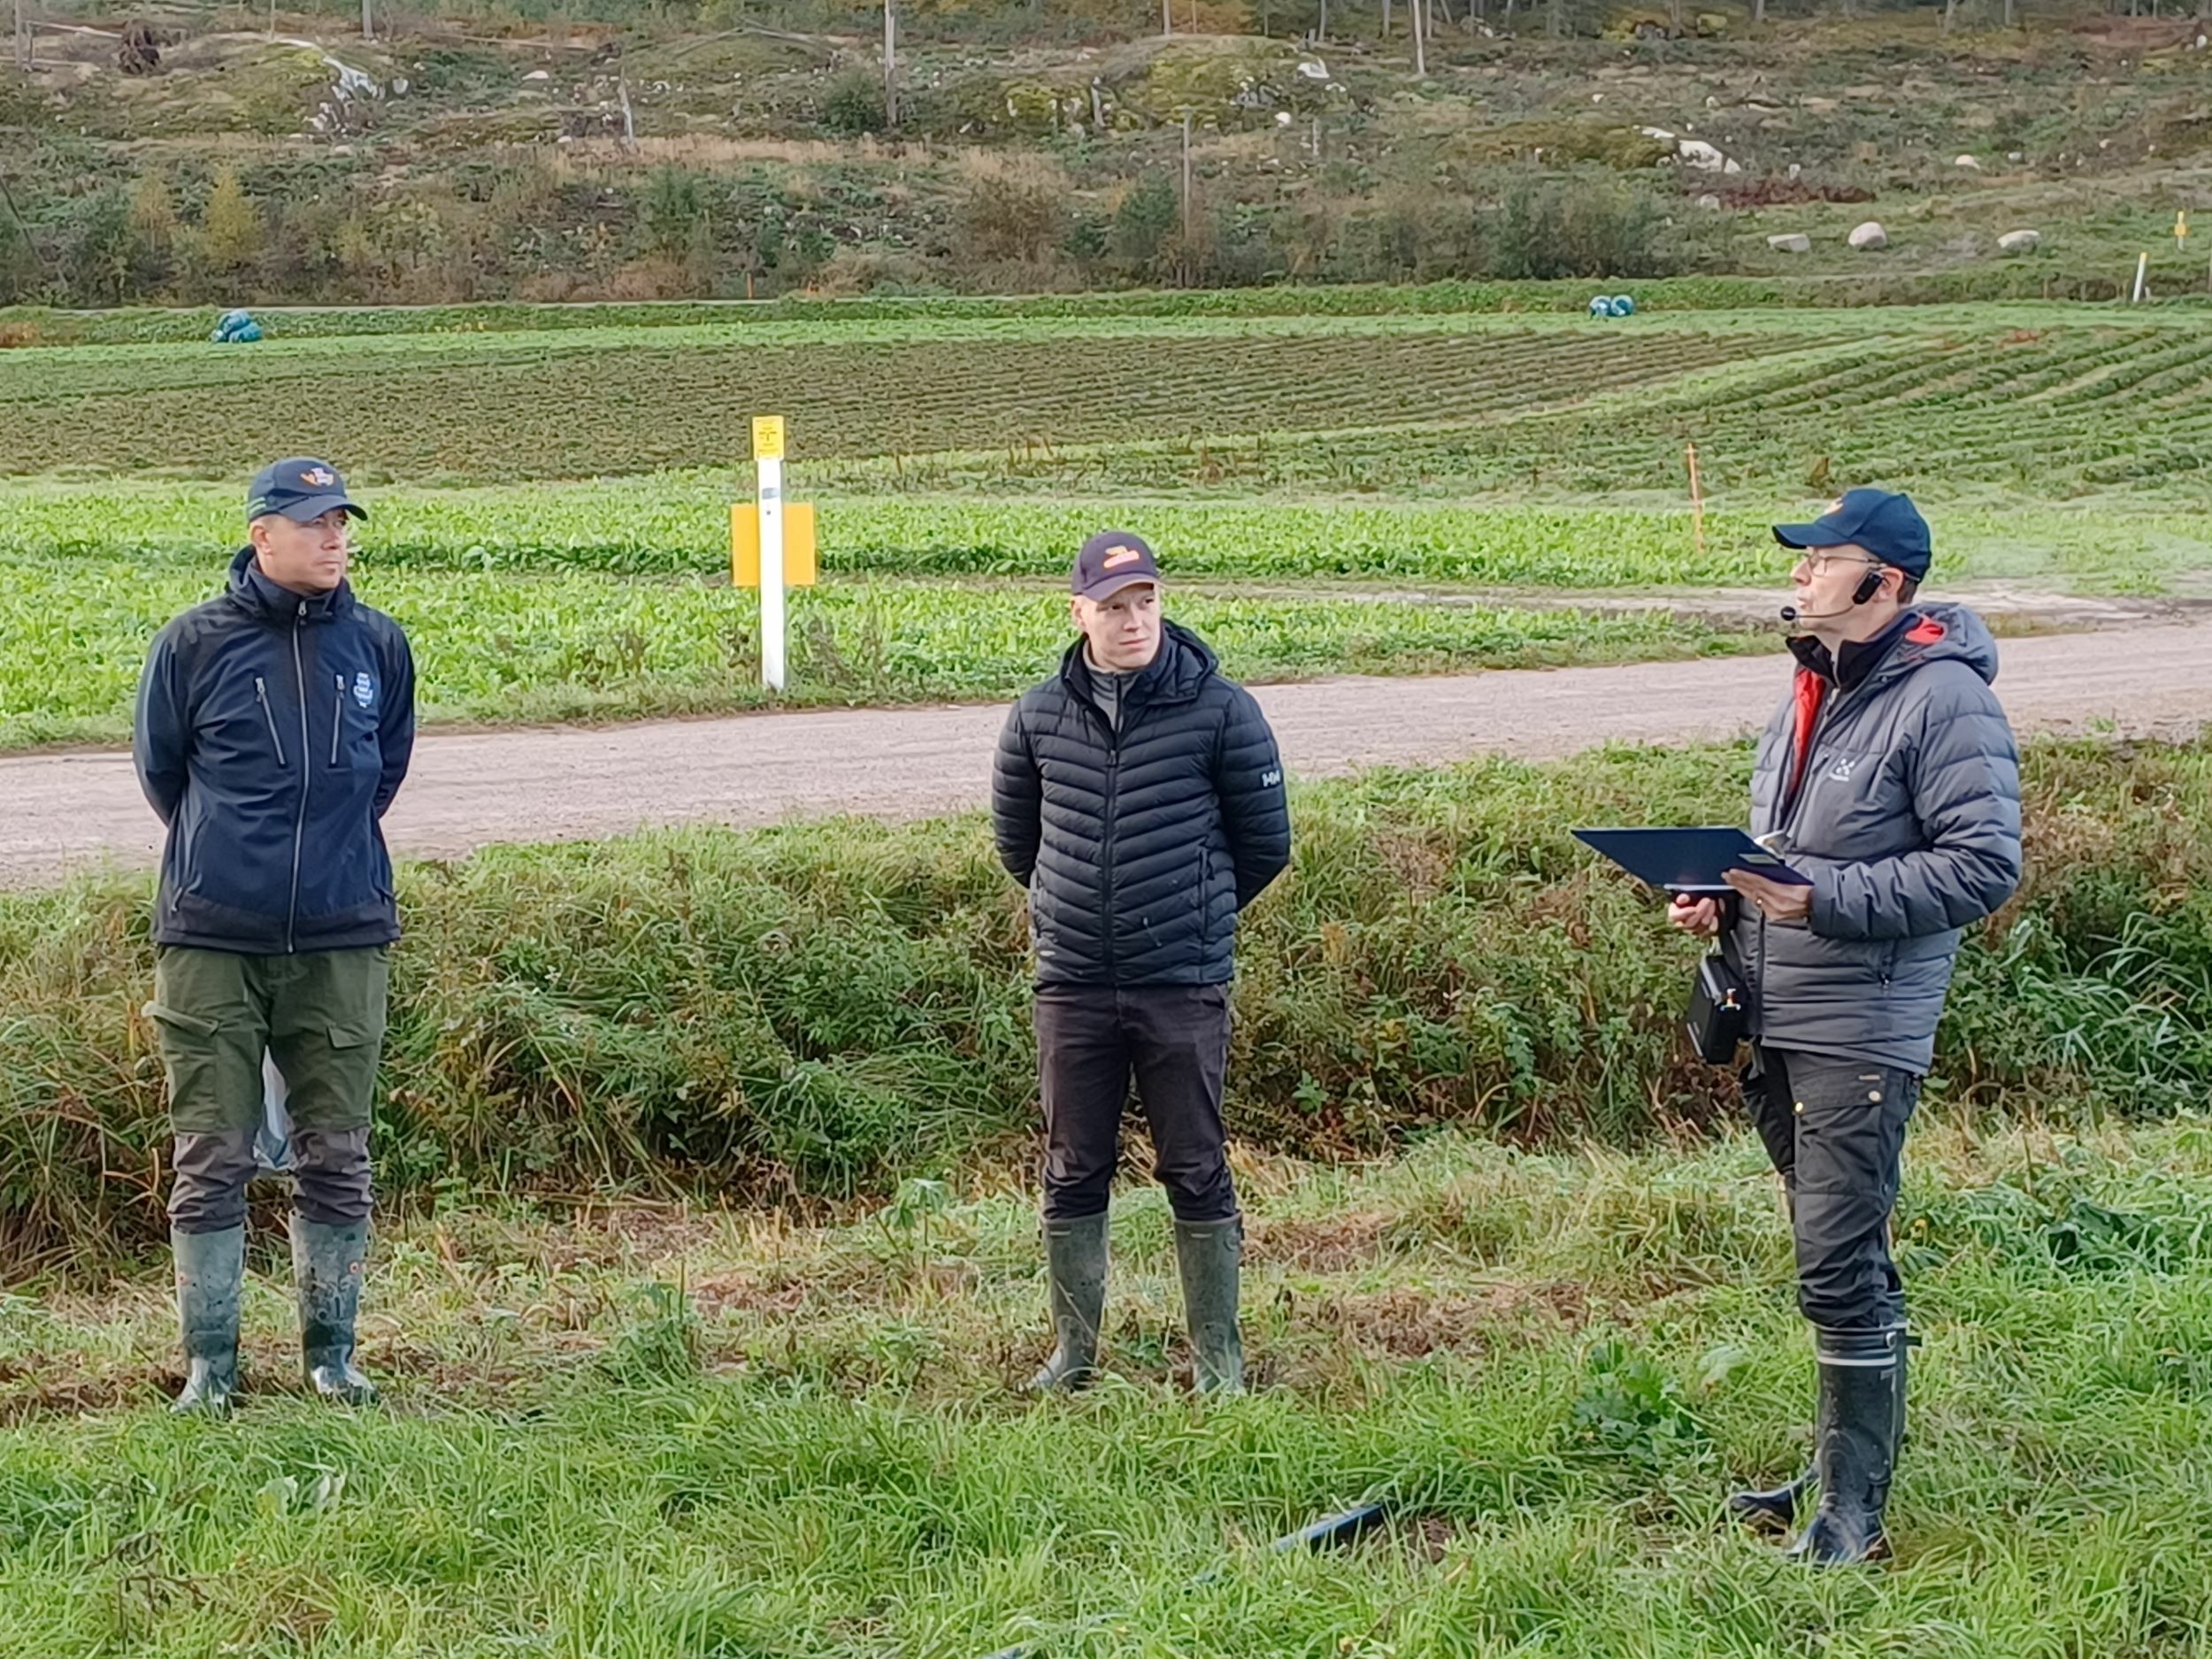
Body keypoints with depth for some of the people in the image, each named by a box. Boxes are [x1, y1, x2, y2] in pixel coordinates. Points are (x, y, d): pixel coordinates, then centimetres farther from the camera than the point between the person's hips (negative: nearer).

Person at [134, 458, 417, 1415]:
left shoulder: (378, 645, 4)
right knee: (211, 1163, 0)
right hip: (211, 943, -2)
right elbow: (159, 768, 11)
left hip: (343, 940, 2)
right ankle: (209, 1363, 9)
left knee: (336, 1160, 7)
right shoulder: (194, 644, -3)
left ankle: (332, 1353, 18)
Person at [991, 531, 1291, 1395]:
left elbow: (1265, 844, 5)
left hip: (1184, 987, -2)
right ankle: (1074, 1351, 21)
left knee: (1196, 1174, 4)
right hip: (1072, 984, 3)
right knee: (1073, 1176, 9)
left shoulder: (1219, 710, -6)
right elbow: (1015, 837, 19)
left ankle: (1218, 1357, 13)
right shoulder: (1039, 717, 2)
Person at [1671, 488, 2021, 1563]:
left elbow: (1984, 866, -20)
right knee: (1839, 1260, 18)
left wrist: (1825, 900, -24)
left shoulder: (1942, 700, -14)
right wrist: (1724, 900, 6)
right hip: (1778, 1028, 9)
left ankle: (1853, 1511, -1)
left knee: (1839, 1270, -8)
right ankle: (1842, 1460, 29)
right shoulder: (1814, 694, 15)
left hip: (1862, 1036, -9)